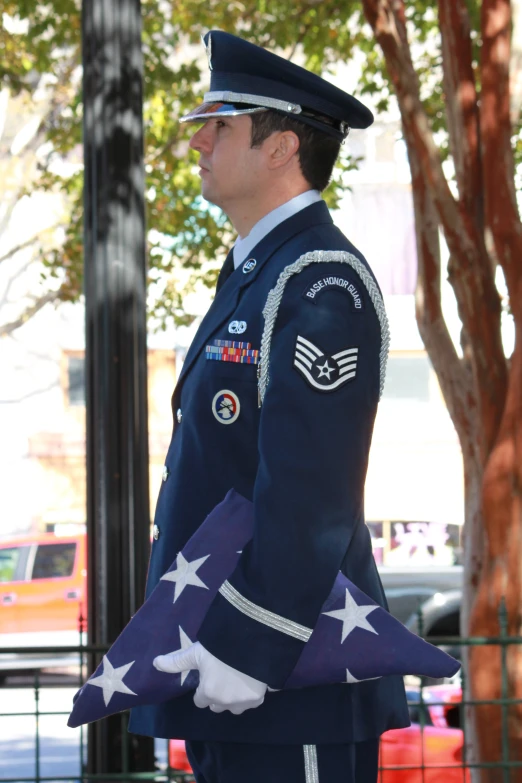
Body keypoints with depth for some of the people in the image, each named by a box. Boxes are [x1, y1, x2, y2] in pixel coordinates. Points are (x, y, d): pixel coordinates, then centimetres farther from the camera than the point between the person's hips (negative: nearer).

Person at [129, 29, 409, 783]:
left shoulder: (322, 283, -14)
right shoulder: (254, 275, 18)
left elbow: (311, 489, -21)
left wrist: (248, 648, -21)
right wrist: (208, 641, 18)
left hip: (290, 675, -10)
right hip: (225, 667, 10)